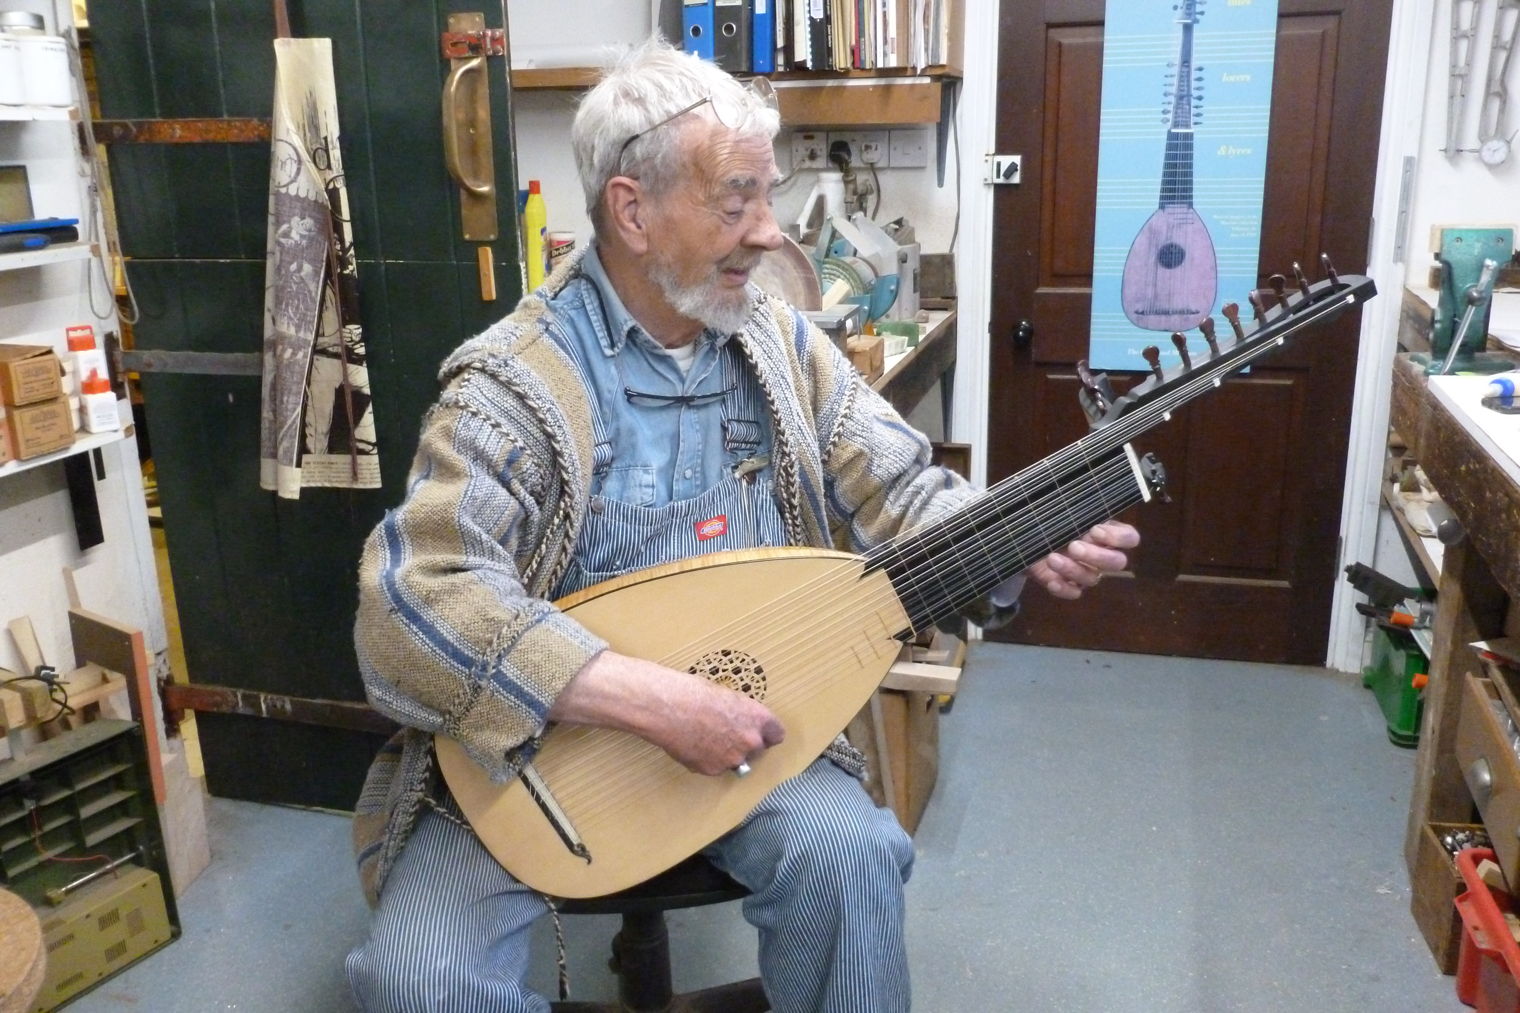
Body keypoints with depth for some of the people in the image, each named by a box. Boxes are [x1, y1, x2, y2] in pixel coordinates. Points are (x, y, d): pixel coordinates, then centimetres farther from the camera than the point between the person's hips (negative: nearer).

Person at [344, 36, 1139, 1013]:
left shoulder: (780, 342, 0)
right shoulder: (516, 381, -17)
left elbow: (899, 492, 3)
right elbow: (411, 602, -27)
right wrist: (650, 700, -33)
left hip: (740, 719, 3)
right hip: (533, 747, -3)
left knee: (851, 854, -24)